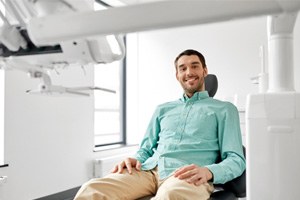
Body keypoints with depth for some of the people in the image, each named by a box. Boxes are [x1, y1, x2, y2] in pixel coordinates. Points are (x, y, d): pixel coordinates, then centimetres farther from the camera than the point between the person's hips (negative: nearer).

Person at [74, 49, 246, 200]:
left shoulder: (224, 109, 16)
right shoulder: (163, 109, 29)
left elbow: (236, 160, 6)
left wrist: (208, 171, -17)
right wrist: (136, 159, 1)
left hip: (187, 176, -3)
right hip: (149, 170, 4)